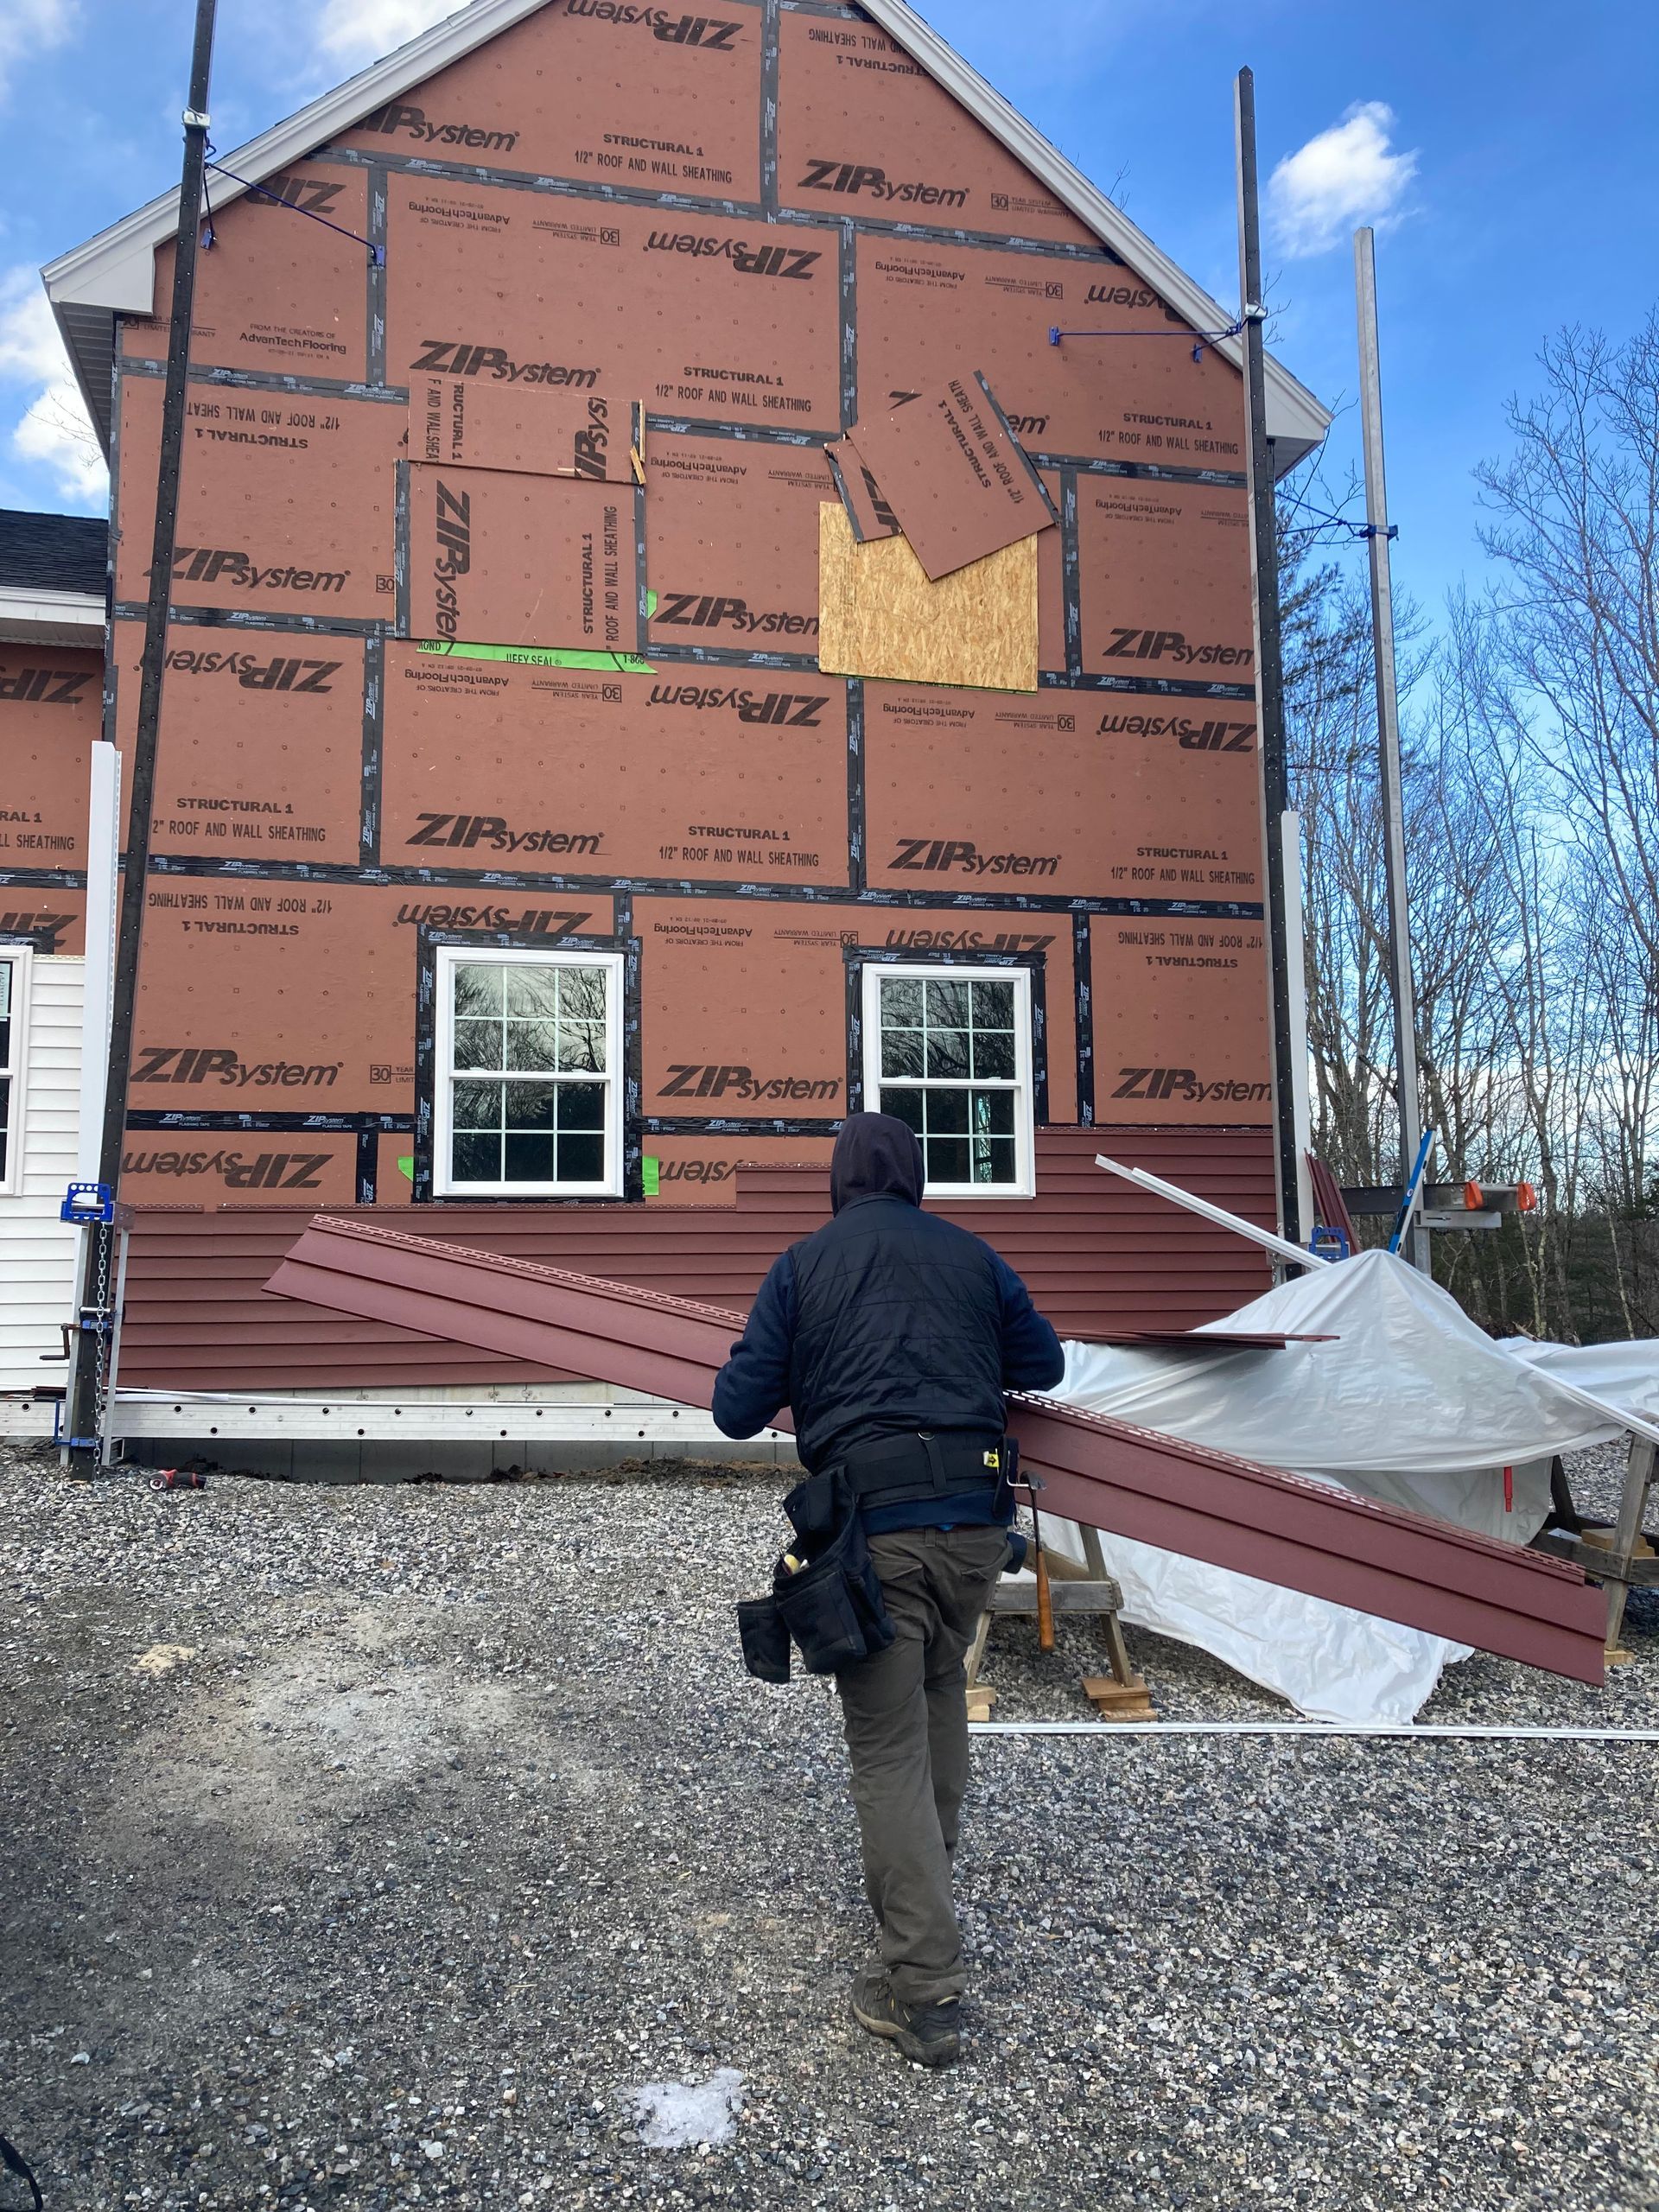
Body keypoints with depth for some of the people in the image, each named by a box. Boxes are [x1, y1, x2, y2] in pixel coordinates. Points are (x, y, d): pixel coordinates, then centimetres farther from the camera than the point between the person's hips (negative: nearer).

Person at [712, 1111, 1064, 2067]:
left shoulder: (804, 1265, 3)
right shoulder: (972, 1255, 10)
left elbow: (737, 1411, 2)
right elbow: (1044, 1363, 19)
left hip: (874, 1526, -3)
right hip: (977, 1518, 4)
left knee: (888, 1744, 3)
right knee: (941, 1687, 27)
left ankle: (927, 1988, 3)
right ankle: (919, 1884, 41)